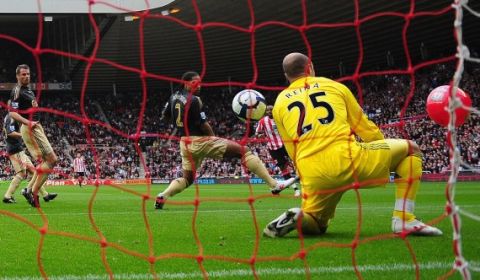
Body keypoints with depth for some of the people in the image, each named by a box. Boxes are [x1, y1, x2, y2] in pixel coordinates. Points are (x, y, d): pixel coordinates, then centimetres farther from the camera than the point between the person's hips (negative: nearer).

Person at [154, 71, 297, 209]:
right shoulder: (193, 100, -17)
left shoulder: (174, 96, 7)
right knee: (243, 150, -6)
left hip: (185, 143, 8)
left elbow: (165, 116, 21)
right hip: (200, 141, -8)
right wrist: (214, 138, 2)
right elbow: (203, 125, -16)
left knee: (187, 179, 22)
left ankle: (162, 197, -2)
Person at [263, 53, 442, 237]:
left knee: (315, 225, 28)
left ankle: (297, 217, -9)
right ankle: (404, 220, 3)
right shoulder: (334, 86, 18)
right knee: (411, 148, 18)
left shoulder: (279, 104, 20)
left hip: (313, 175, 3)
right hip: (347, 159, -3)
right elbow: (365, 128, 24)